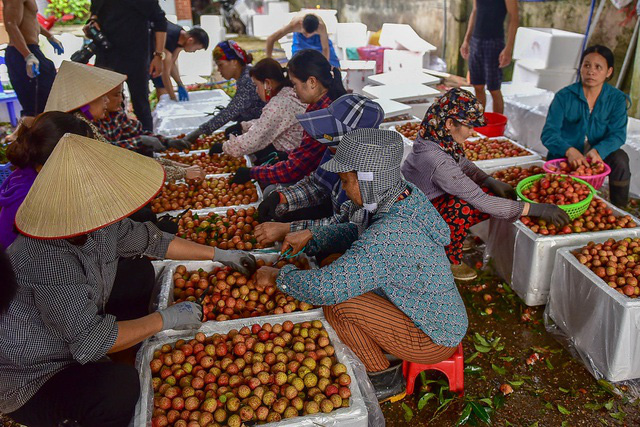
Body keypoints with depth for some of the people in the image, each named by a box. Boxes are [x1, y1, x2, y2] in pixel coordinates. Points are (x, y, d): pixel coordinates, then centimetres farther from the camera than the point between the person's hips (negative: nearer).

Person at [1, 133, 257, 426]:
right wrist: (166, 319, -24)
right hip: (28, 382, -8)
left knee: (139, 275, 10)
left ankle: (131, 356, 20)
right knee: (119, 385, -34)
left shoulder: (101, 223, -13)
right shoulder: (50, 260, -38)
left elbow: (148, 240, 5)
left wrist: (218, 254, 8)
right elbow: (89, 341, -34)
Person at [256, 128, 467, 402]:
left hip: (433, 340, -9)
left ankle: (384, 380, 6)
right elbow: (360, 233, 10)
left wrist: (277, 276, -18)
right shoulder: (407, 195, -6)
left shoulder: (388, 236, -35)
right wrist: (311, 235, -1)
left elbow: (327, 287, -36)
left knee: (336, 303, -19)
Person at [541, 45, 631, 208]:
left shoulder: (617, 99, -3)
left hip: (599, 155, 2)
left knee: (620, 159, -28)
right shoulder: (564, 96, -8)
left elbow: (617, 133, -13)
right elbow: (549, 133, -16)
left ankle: (619, 212, -7)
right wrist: (569, 151, -36)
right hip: (564, 156, -2)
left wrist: (598, 151, -36)